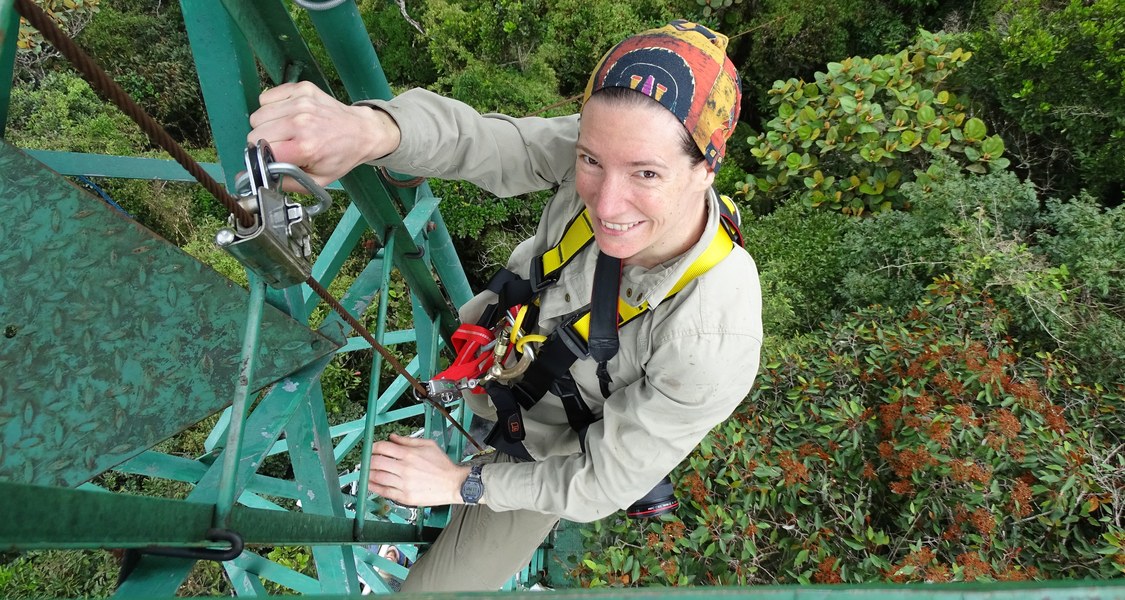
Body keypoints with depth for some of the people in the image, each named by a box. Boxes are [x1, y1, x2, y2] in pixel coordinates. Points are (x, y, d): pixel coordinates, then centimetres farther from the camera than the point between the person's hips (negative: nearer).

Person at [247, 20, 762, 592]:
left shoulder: (713, 345, -40)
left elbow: (604, 484, -27)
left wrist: (461, 482, -20)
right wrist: (368, 128, -61)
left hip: (553, 449, -4)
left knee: (434, 586, 6)